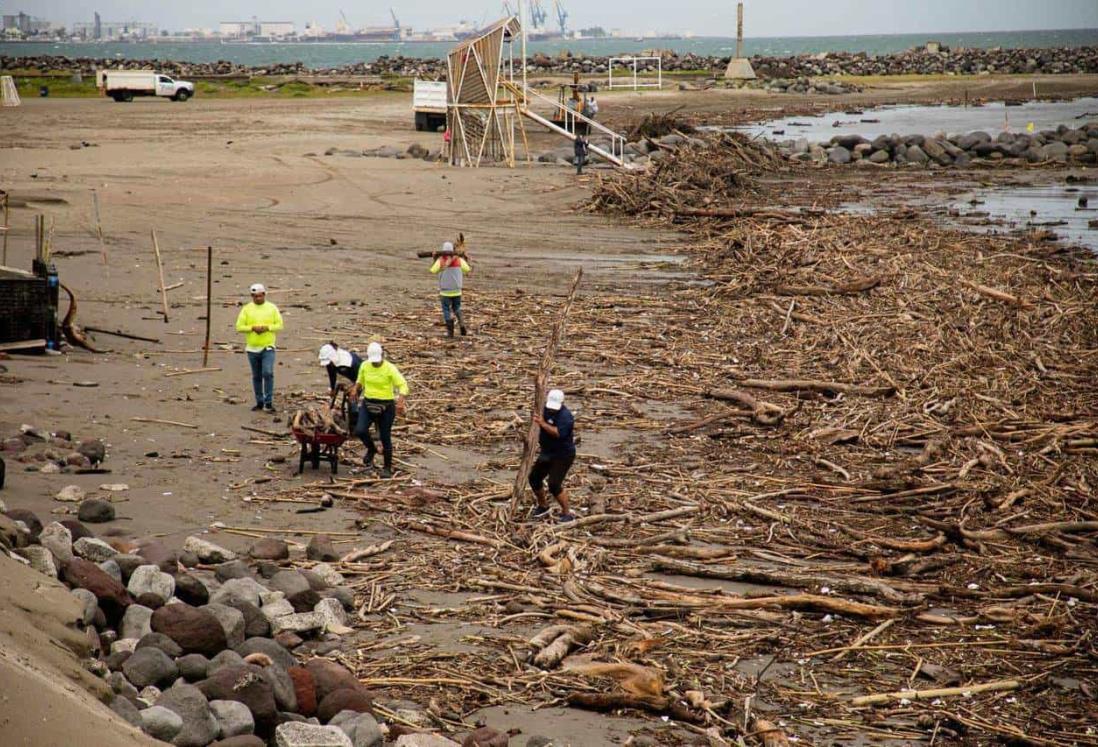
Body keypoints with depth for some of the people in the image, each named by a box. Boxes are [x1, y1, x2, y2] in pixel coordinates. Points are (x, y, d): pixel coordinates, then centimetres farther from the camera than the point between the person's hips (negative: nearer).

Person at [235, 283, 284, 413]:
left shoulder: (272, 308, 3)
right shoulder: (247, 309, 3)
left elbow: (279, 325, 2)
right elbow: (239, 326, -1)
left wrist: (267, 327, -15)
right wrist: (252, 328, -16)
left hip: (268, 347, -2)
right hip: (252, 348, 2)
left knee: (268, 373, -17)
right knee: (256, 377, 10)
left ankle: (268, 402, -12)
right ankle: (259, 402, 20)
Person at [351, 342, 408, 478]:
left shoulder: (390, 369, -15)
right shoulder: (364, 366, -1)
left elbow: (403, 385, -17)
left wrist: (400, 402, -32)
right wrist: (355, 389, 1)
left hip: (386, 406, -4)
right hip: (368, 404, 4)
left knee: (385, 438, 2)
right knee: (360, 431, -15)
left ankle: (388, 468, 19)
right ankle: (371, 449, 19)